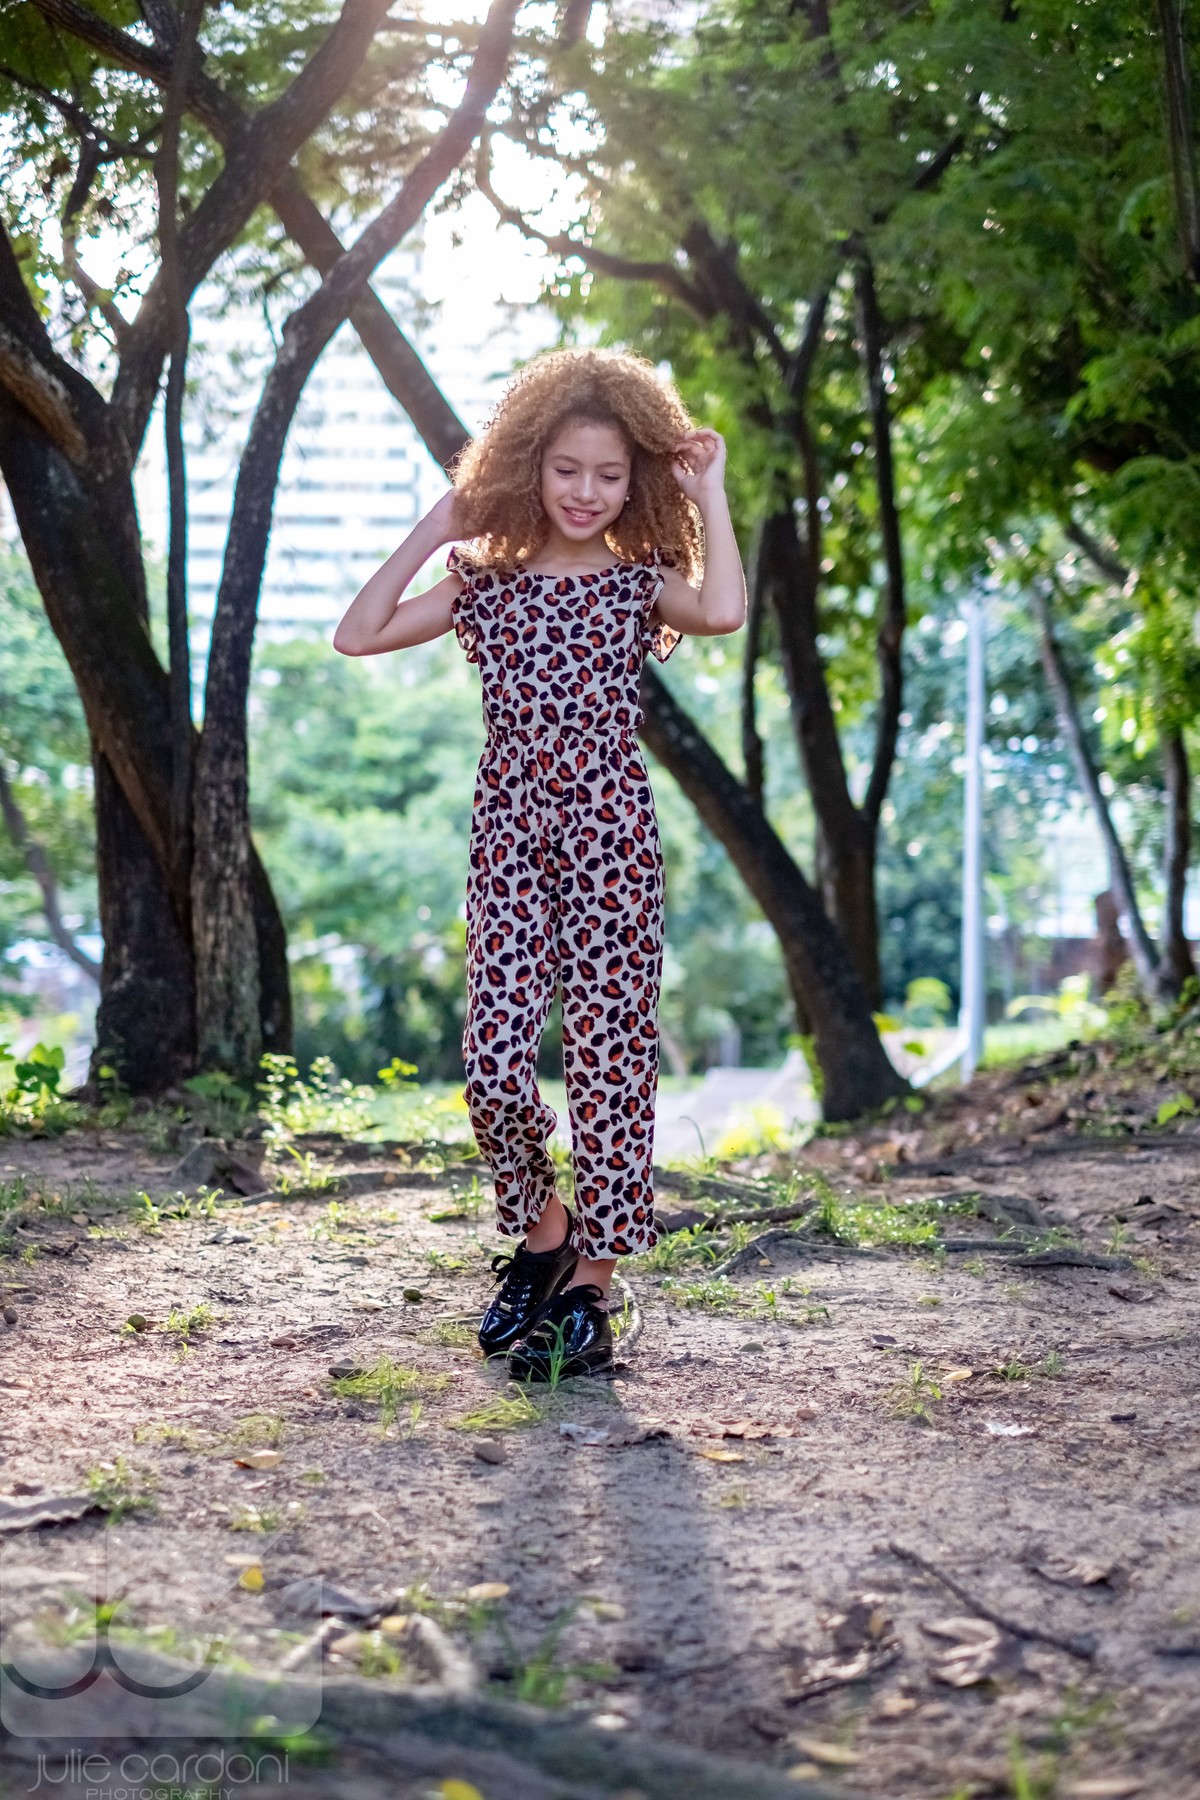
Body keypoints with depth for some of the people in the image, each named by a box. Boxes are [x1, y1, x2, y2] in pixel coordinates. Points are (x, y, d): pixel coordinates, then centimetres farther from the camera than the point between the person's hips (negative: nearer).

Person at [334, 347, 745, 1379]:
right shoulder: (485, 586, 10)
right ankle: (541, 1230, 21)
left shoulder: (639, 583, 5)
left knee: (608, 1055, -1)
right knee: (494, 1056, -6)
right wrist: (434, 530, 3)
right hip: (509, 837, 2)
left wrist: (711, 496, -7)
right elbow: (357, 636, 2)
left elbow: (723, 611, -17)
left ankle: (588, 1290, 7)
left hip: (612, 837, -2)